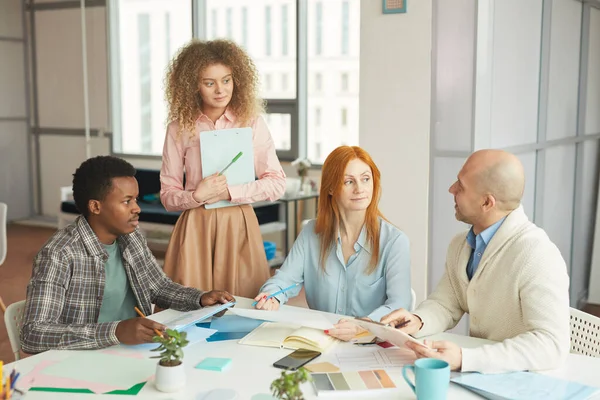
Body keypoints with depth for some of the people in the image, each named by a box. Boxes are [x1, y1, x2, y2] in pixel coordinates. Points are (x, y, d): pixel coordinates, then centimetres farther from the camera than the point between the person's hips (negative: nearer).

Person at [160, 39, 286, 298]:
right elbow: (167, 196, 4)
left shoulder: (251, 122, 1)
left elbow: (277, 183, -1)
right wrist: (197, 196, -15)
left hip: (239, 225, 0)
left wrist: (230, 192, -11)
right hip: (195, 227, 0)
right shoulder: (180, 128, 1)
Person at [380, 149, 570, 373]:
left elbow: (552, 345, -27)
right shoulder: (460, 245, 3)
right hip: (481, 374, 7)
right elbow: (445, 305, 10)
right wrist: (417, 321, -13)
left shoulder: (536, 255, -22)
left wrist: (464, 359, -35)